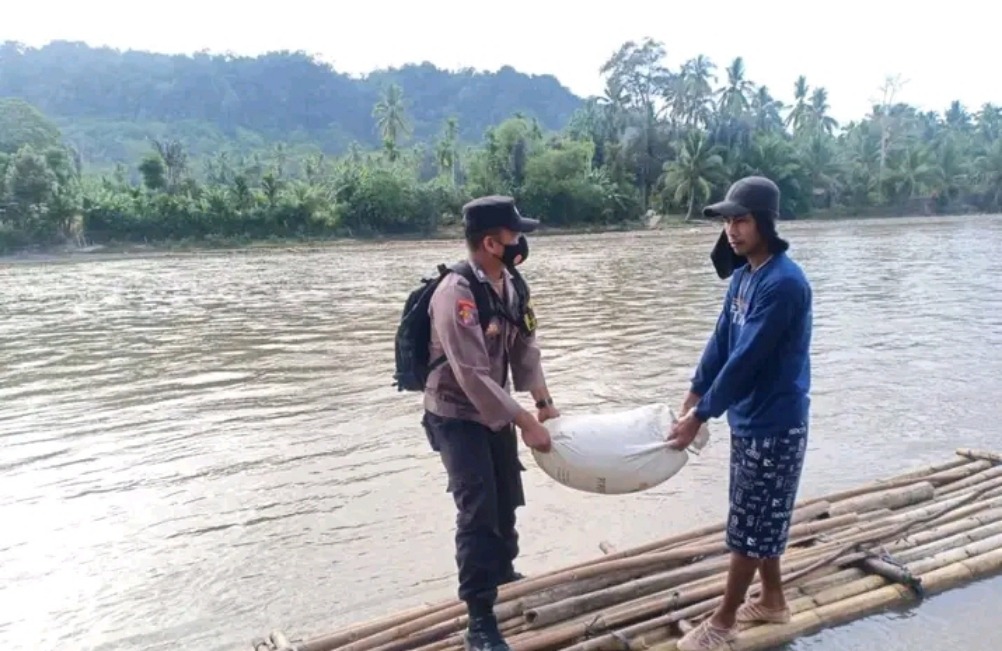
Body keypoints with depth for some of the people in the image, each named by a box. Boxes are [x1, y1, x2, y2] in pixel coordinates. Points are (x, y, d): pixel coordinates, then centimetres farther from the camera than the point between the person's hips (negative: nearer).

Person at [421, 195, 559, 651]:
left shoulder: (511, 283, -2)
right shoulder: (457, 294, -28)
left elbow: (524, 344, 5)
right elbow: (474, 376, -30)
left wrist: (543, 401, -4)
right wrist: (525, 423, -26)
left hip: (493, 409, 8)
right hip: (456, 416, -8)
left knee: (506, 498, 22)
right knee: (478, 510, -9)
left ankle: (503, 573, 47)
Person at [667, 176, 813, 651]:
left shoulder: (784, 283, -24)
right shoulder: (743, 273, 5)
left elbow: (746, 359, -25)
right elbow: (721, 340, 9)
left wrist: (699, 416, -20)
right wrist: (694, 395, 4)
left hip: (775, 424, -8)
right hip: (748, 419, 9)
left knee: (750, 527, 4)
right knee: (761, 521, 20)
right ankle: (772, 601, 37)